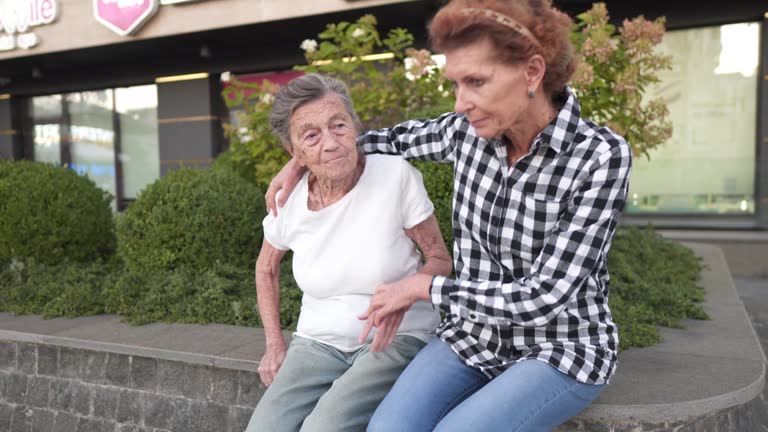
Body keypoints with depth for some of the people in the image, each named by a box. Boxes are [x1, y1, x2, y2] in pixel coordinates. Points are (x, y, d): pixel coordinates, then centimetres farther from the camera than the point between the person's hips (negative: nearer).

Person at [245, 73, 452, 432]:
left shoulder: (396, 173, -16)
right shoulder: (287, 200, -6)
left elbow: (440, 259, -6)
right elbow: (266, 269, 15)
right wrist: (274, 344, 9)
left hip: (397, 338, -3)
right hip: (317, 342, 3)